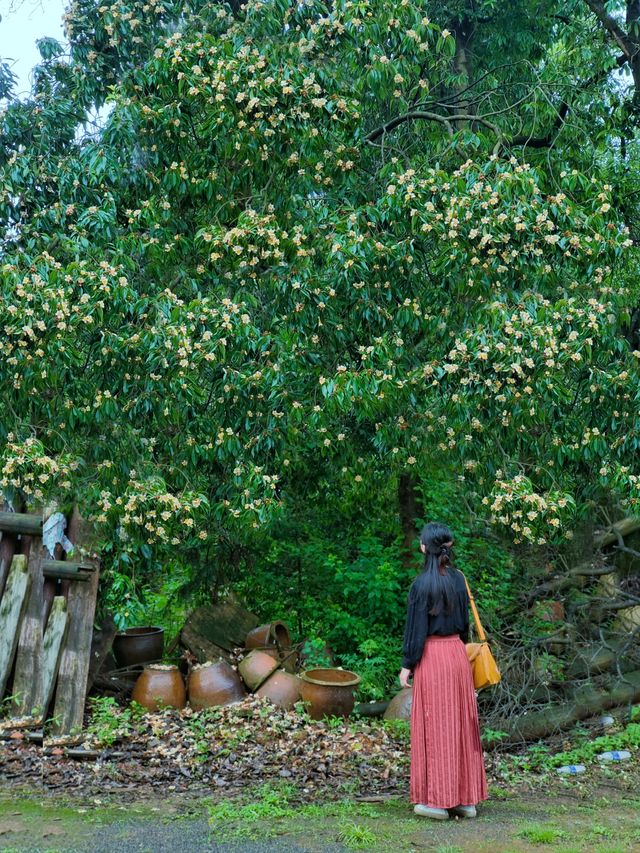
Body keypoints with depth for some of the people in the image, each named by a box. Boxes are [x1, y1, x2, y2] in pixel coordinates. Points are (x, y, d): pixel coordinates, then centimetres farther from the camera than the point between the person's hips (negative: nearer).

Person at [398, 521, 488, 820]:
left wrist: (407, 664, -5)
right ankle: (466, 798, 19)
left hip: (432, 657, -6)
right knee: (461, 723, 11)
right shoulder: (458, 579, 3)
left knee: (434, 726, 2)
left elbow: (417, 628, -13)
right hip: (457, 653, 6)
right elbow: (464, 621, 10)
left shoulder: (421, 584, -14)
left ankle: (437, 800, 8)